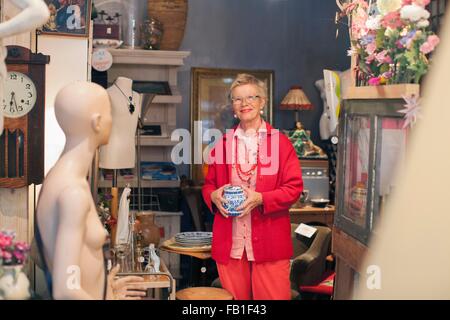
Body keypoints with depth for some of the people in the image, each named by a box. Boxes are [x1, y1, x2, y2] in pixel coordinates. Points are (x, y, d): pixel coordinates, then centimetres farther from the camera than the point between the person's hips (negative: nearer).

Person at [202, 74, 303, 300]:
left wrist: (261, 198, -17)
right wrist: (213, 195, -5)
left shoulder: (280, 142, 1)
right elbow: (208, 185, 18)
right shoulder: (223, 143, 12)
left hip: (269, 241, -3)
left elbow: (294, 187, -3)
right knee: (234, 300, 9)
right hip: (229, 242, 3)